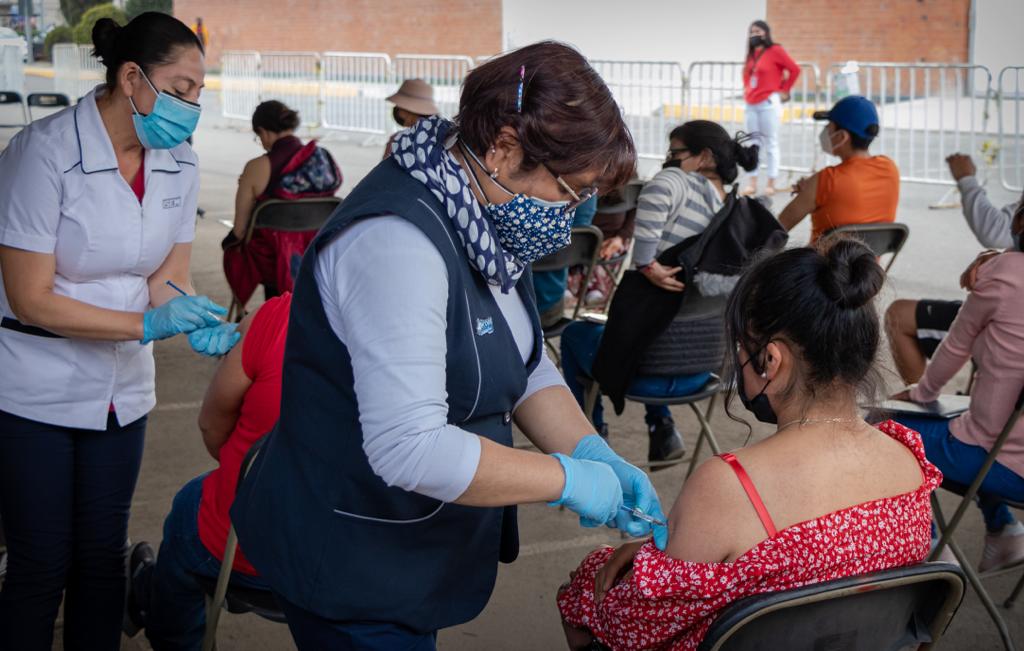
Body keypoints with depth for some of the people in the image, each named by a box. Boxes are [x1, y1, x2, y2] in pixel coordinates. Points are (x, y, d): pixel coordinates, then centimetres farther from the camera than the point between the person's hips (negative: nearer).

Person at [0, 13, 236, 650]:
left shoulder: (179, 166, -2)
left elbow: (168, 278, 2)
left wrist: (199, 323, -21)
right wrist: (148, 324, -27)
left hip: (121, 391, 5)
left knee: (102, 559, 12)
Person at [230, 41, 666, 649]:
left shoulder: (485, 223, 2)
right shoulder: (398, 241, -29)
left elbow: (527, 367, 9)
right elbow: (409, 448, -35)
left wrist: (595, 454, -7)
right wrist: (567, 479, -26)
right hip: (353, 573, -9)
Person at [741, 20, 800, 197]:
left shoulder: (775, 51, -6)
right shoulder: (751, 53, 13)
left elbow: (794, 69, -9)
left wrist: (784, 90, -4)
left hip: (769, 104, -7)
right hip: (751, 105, 7)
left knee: (771, 144, -2)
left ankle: (771, 184, 1)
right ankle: (752, 184, 11)